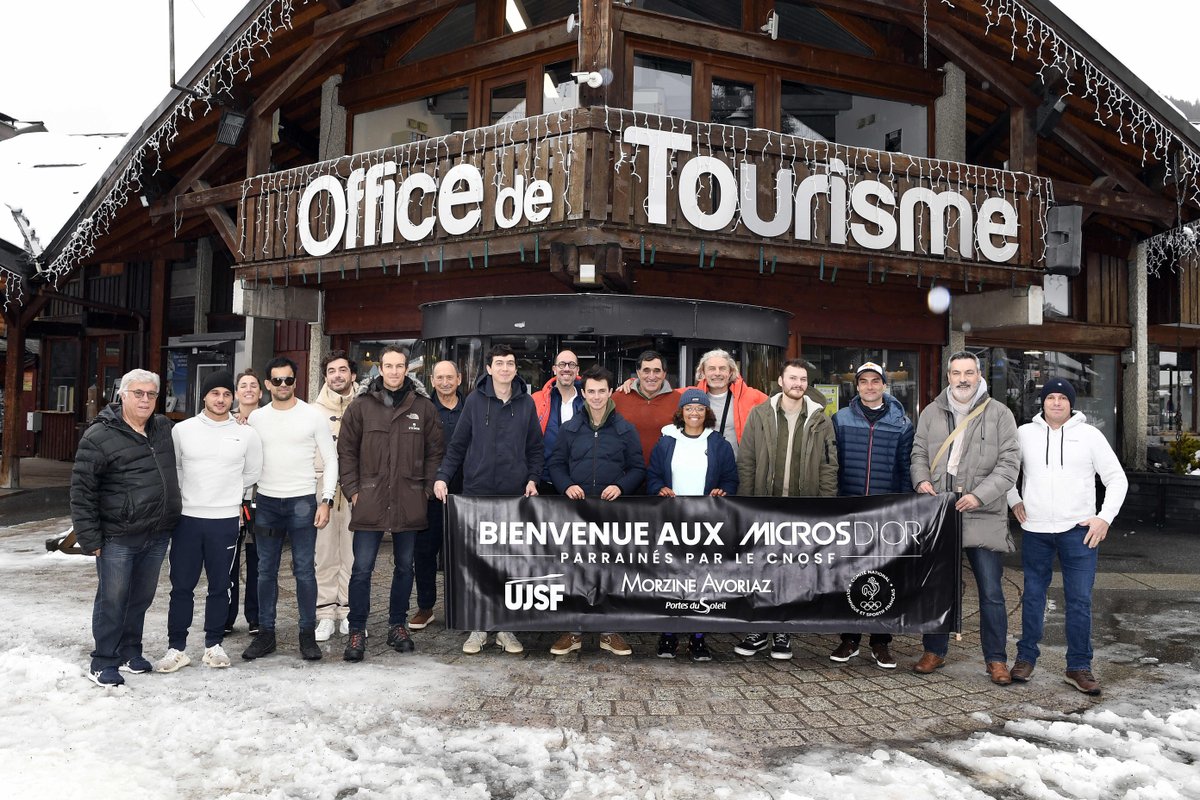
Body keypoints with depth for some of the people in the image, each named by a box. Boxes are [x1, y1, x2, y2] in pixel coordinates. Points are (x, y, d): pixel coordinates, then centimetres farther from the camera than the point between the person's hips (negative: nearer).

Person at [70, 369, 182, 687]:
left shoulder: (164, 428, 8)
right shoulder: (99, 437, -10)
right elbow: (82, 491, -9)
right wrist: (90, 538, -11)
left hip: (158, 535, 6)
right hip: (118, 538, -5)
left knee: (142, 598, 16)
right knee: (112, 600, 3)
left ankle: (130, 652, 31)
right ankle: (103, 662, 16)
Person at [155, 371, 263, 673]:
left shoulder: (246, 434, -1)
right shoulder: (182, 430, -1)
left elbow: (252, 473, 12)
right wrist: (186, 495, 8)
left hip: (225, 521, 0)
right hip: (187, 518, 0)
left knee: (219, 586, 10)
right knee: (182, 586, 6)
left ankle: (214, 645, 23)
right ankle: (176, 648, 17)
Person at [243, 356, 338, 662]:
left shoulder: (312, 416, -2)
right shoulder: (256, 418, 7)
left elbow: (331, 460, 0)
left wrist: (326, 500, -7)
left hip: (303, 502, -3)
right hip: (266, 502, 3)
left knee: (305, 570, 0)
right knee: (266, 571, 8)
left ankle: (308, 634, 11)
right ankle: (266, 634, 18)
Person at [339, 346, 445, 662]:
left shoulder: (423, 407, 4)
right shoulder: (361, 406, 2)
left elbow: (435, 452, 7)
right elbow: (346, 451, 4)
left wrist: (427, 490, 1)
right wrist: (353, 490, -3)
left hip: (409, 503, 2)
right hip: (369, 502, -1)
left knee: (404, 567, 12)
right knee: (362, 569, 0)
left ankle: (397, 625, 27)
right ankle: (357, 632, 13)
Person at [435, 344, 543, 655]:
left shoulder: (526, 402, 5)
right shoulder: (475, 400, 2)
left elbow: (536, 448, 10)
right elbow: (458, 444, 3)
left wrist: (532, 478, -2)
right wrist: (443, 476, -7)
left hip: (515, 495, 1)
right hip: (477, 492, -1)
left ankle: (506, 628, 18)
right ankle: (478, 628, 14)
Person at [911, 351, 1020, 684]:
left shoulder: (999, 414, 0)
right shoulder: (932, 412, 9)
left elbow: (1009, 463, -4)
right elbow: (919, 453, 15)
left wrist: (980, 495, -16)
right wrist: (921, 480, -6)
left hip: (984, 516, -3)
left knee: (991, 592, 1)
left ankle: (996, 659, 15)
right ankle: (934, 651, 25)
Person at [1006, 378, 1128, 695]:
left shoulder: (1089, 435, 1)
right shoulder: (1024, 433, 4)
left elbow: (1117, 479, 4)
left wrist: (1105, 517, -5)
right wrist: (1014, 501, 7)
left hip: (1079, 530, -1)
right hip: (1035, 531, 1)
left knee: (1080, 600, 0)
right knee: (1033, 596, 10)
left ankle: (1079, 667, 10)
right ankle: (1026, 658, 21)